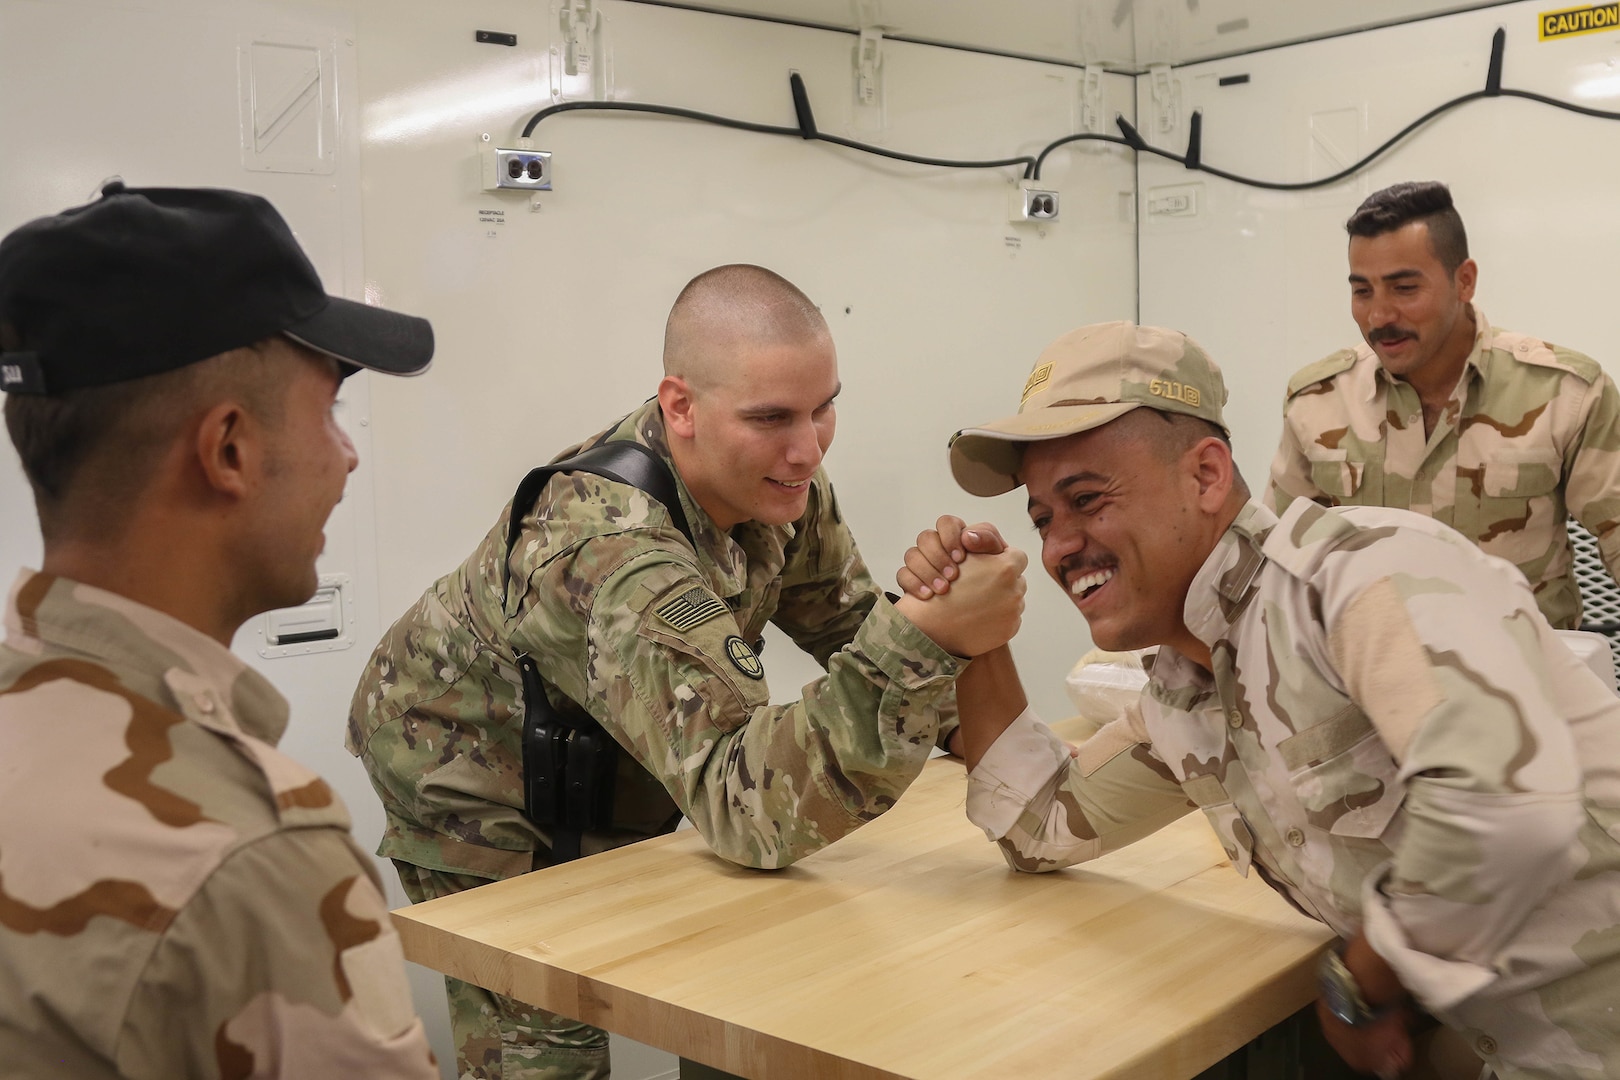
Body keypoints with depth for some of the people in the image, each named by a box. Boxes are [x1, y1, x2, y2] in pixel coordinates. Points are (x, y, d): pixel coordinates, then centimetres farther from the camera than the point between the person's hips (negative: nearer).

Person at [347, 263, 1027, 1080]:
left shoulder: (775, 478, -16)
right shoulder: (617, 554, -42)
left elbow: (848, 625, -3)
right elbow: (747, 807, -47)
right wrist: (922, 641, -59)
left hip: (599, 778, 7)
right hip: (469, 781, -7)